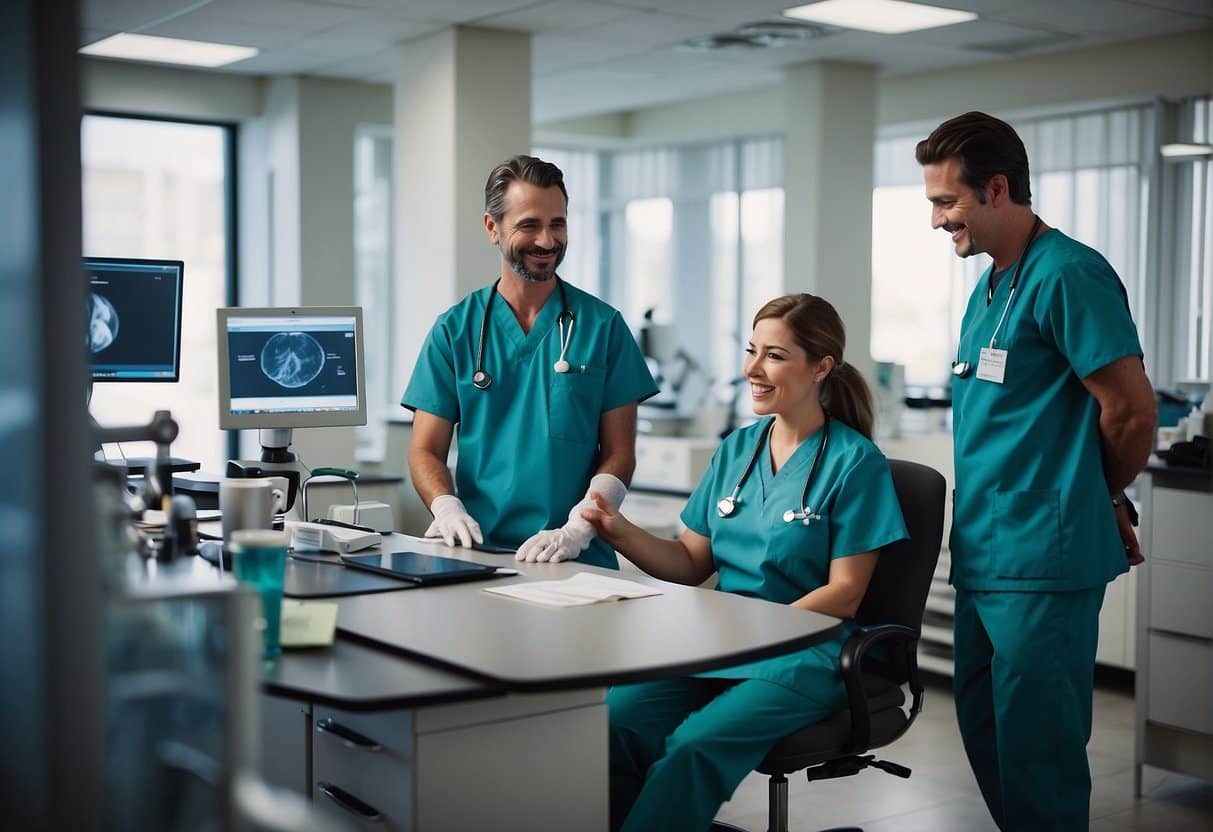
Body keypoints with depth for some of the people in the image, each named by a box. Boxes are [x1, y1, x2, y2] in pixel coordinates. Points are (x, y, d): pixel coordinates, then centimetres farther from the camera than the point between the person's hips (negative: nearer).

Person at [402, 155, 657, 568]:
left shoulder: (603, 326, 7)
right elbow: (426, 450, 8)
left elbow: (619, 454, 4)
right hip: (479, 554, 1)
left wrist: (576, 531, -13)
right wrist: (448, 509, -13)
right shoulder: (455, 330, 9)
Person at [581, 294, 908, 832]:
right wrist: (621, 533, -3)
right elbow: (692, 563, 15)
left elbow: (844, 594, -7)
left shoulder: (855, 462, -3)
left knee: (694, 745, -32)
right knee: (616, 717, -25)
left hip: (804, 653, -5)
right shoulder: (736, 449, 14)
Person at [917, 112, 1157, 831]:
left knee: (1035, 753, -1)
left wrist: (1103, 498, 3)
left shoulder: (1067, 274, -14)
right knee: (986, 738, 17)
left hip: (1041, 562, -9)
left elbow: (1132, 410, -13)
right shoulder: (991, 286, 15)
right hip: (984, 556, 9)